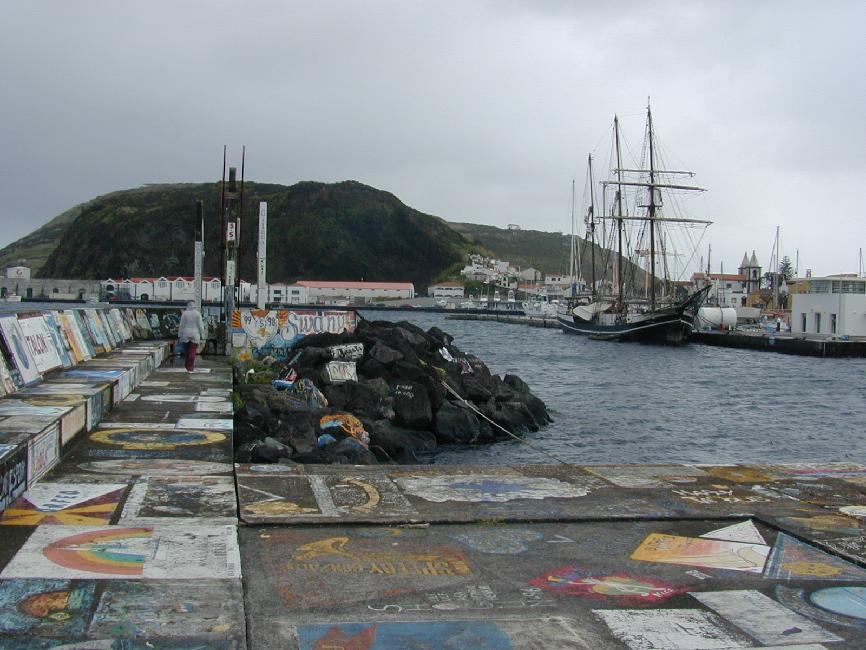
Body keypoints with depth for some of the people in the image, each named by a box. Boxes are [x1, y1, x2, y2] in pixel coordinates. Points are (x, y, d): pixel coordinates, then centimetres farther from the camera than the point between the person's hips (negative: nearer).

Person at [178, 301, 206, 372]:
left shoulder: (184, 313, -1)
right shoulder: (197, 313, -3)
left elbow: (181, 325, -1)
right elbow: (200, 325, -4)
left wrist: (179, 335, 5)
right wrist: (201, 335, 2)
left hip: (186, 334, 2)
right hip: (195, 335, -2)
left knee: (187, 351, 15)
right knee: (192, 352, -2)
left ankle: (188, 367, 22)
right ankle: (190, 368, -7)